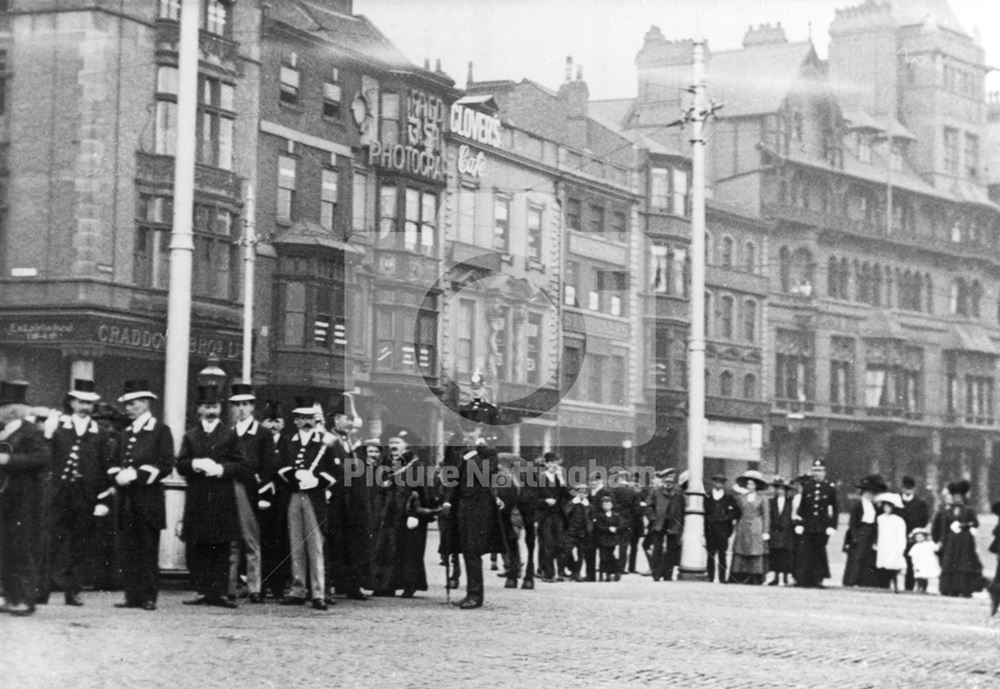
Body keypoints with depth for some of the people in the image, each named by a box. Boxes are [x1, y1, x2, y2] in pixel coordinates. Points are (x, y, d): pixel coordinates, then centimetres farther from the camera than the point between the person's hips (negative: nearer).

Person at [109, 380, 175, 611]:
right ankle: (132, 596, 6)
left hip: (149, 499, -6)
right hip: (126, 499, 6)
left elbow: (166, 465, -8)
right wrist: (118, 475, -2)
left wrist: (136, 474, -16)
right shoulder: (125, 433, 19)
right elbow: (115, 463, 22)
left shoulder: (161, 431, 0)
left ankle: (149, 597, -1)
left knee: (148, 549, -4)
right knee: (129, 550, 3)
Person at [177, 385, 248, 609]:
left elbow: (242, 466, 2)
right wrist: (195, 464, -12)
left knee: (221, 548, -3)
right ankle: (201, 590, 5)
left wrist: (221, 469, -13)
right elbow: (180, 465, 8)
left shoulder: (230, 435, 8)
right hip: (196, 499, 2)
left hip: (223, 500, -2)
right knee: (196, 548, 0)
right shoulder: (190, 435, 15)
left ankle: (219, 592, -2)